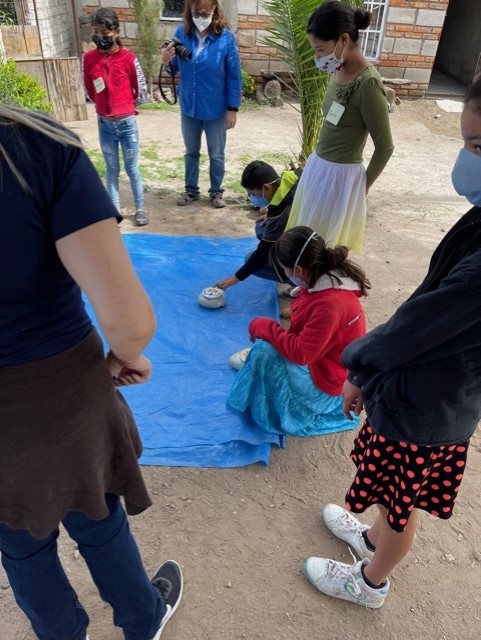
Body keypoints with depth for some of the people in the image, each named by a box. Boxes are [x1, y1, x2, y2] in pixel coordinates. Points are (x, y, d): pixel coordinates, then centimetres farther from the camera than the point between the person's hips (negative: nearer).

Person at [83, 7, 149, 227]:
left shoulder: (128, 58, -9)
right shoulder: (89, 58, -1)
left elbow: (141, 92, -1)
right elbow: (89, 90, 12)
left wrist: (124, 105, 10)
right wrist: (107, 104, 14)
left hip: (127, 122, -2)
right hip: (104, 124, 2)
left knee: (132, 169, 7)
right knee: (112, 170, 10)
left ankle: (140, 209, 19)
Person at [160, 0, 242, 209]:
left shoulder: (226, 38, -15)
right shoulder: (182, 33, -7)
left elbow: (234, 77, -10)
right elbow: (176, 68, 3)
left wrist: (232, 108, -10)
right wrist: (167, 62, -19)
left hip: (215, 109, -3)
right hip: (188, 106, 3)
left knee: (216, 155, 11)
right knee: (191, 152, 17)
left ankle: (216, 191, 29)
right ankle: (191, 189, 34)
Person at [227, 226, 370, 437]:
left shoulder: (330, 303, -34)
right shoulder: (327, 280, -5)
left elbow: (300, 353, -29)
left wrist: (263, 327, -20)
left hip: (325, 377, -9)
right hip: (319, 358, 9)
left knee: (264, 352, -21)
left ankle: (269, 411, -1)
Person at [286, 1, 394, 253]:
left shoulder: (367, 83, -21)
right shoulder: (339, 71, 3)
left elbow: (385, 147, -15)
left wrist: (363, 185, -3)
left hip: (340, 177, -8)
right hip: (318, 166, 8)